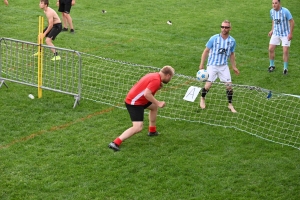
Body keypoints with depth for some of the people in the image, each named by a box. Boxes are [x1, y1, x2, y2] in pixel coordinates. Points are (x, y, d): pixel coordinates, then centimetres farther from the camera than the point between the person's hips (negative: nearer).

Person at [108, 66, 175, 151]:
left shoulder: (154, 75, 9)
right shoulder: (156, 80, -19)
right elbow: (147, 94, -29)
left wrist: (158, 86, -1)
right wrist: (158, 103, -21)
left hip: (132, 98, 10)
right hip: (134, 103, -10)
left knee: (154, 107, 29)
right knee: (138, 128, -17)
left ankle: (152, 131, 41)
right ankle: (115, 143, -22)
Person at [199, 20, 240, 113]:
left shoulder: (232, 41, -1)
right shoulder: (214, 38, -11)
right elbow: (206, 51, -3)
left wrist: (234, 67, 14)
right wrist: (202, 64, -3)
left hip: (224, 66, 3)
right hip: (212, 65, -3)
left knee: (229, 85, -2)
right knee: (208, 85, -5)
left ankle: (230, 104, 15)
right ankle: (202, 98, 26)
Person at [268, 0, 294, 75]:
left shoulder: (285, 11, -21)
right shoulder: (272, 11, -5)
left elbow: (292, 22, -14)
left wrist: (291, 33, -16)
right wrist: (272, 30, 8)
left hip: (286, 34, -4)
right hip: (276, 33, 4)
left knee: (285, 51, -6)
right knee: (270, 49, -2)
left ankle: (285, 68, 10)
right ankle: (272, 66, 18)